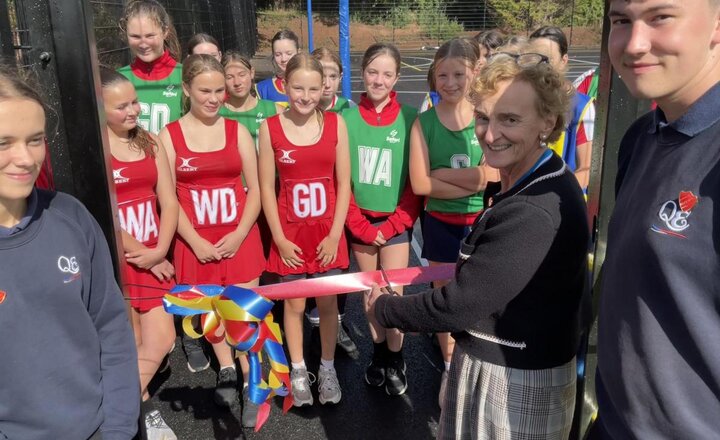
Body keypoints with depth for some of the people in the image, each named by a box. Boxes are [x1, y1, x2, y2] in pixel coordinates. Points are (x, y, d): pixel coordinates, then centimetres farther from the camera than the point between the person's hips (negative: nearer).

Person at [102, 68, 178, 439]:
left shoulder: (150, 143, 8)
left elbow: (169, 201, 5)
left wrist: (159, 251, -8)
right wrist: (140, 253, -9)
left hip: (154, 259, 5)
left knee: (161, 340, 7)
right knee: (131, 346, 5)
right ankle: (141, 409, 27)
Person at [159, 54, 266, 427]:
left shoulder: (237, 131, 2)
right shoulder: (169, 135, -2)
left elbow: (255, 189, 1)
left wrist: (239, 235, -9)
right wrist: (195, 242, -9)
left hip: (239, 237, 0)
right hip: (195, 241, 0)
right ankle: (226, 370, 36)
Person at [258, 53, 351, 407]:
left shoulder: (335, 123, -5)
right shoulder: (269, 128, -7)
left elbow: (344, 183, -4)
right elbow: (266, 187, -4)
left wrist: (334, 234, -7)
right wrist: (279, 238, -7)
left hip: (327, 231, 1)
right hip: (291, 232, 0)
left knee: (327, 303, 12)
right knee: (294, 303, 12)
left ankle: (328, 367, 32)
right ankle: (298, 371, 31)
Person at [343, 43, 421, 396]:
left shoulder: (409, 119, -7)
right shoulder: (347, 118, -3)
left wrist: (392, 225, -9)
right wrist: (359, 224, -7)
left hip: (395, 221, -2)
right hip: (360, 222, 2)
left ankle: (396, 360, 21)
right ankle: (378, 352, 31)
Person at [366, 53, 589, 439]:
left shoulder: (534, 213, -30)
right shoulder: (532, 185, 3)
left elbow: (458, 304, -25)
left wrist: (382, 309, -12)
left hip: (517, 381, -9)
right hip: (497, 363, 9)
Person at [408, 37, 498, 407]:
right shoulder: (424, 122, -6)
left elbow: (492, 176, -17)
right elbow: (419, 184, -14)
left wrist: (440, 172, -17)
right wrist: (471, 182, -17)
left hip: (480, 223, -1)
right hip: (440, 223, 1)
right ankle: (450, 368, 33)